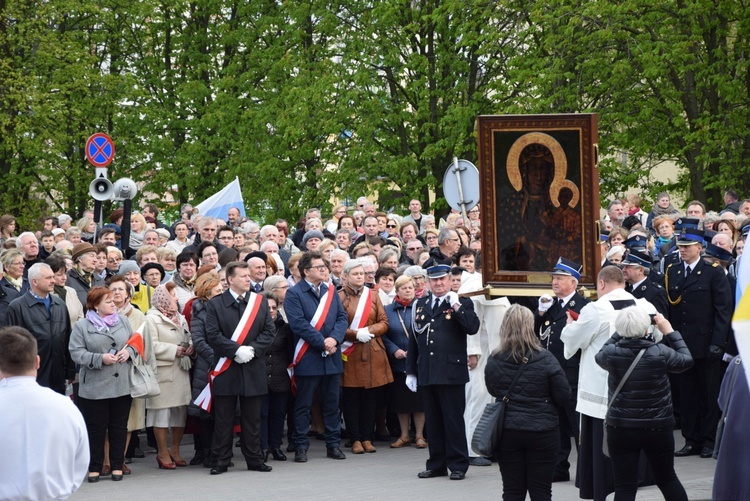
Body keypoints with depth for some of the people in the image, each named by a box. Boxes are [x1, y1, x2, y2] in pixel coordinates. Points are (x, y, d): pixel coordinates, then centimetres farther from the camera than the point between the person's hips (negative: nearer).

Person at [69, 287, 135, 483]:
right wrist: (100, 359, -18)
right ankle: (94, 467, 12)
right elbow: (76, 353, -9)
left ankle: (117, 465, 18)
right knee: (96, 427, 3)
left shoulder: (123, 321, 9)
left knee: (119, 426, 9)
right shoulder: (81, 326, -3)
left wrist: (128, 351, -6)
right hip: (94, 387, -3)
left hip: (122, 385, 3)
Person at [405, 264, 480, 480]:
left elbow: (473, 327, -17)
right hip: (427, 373, 5)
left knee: (454, 420, -2)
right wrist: (411, 371, 14)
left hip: (451, 372, -5)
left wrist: (456, 306, -20)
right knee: (433, 421, 10)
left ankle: (458, 465, 5)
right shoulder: (421, 304, 14)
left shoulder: (462, 303, 0)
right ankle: (437, 464, 17)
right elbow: (414, 339, 17)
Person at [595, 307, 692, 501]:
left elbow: (599, 356, 13)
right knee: (667, 479, 19)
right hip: (658, 428, 0)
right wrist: (670, 331, 10)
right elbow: (686, 360, 6)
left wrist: (620, 333, 14)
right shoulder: (660, 353, -14)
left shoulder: (612, 354, -12)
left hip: (620, 429, 0)